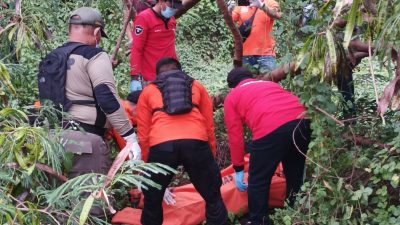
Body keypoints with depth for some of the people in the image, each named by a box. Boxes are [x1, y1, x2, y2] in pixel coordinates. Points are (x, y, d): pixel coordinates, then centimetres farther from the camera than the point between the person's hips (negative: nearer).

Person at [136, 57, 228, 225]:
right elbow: (209, 124, 28)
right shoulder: (196, 86, 30)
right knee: (213, 197, 14)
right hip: (196, 141, 0)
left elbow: (143, 132, 24)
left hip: (161, 144, 0)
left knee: (152, 200, 19)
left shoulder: (148, 91, 28)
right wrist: (212, 152, 37)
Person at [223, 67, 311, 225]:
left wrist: (238, 169, 26)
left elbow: (235, 136, 17)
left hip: (271, 129, -6)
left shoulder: (232, 97, 23)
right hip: (302, 121, 6)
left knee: (258, 182, 13)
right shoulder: (271, 84, 37)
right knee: (295, 176, 24)